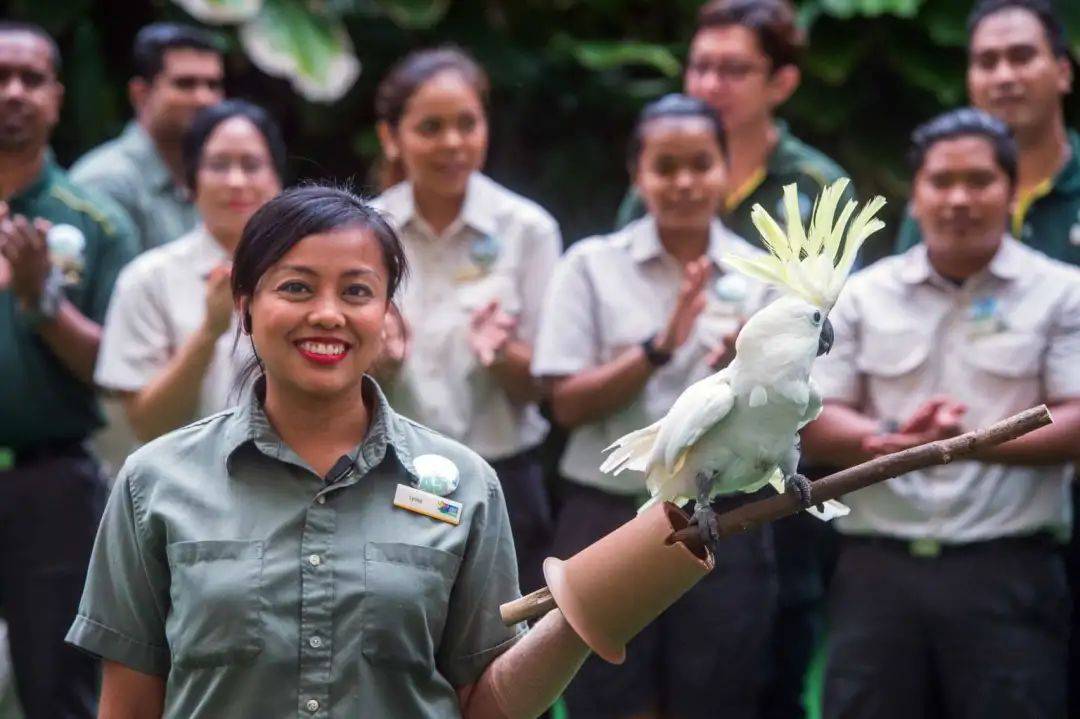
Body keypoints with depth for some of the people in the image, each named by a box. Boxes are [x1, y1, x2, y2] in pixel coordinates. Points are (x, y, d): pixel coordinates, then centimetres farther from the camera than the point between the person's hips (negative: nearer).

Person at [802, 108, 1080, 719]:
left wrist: (971, 440, -19)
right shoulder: (864, 296, 11)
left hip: (1009, 572, -2)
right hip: (877, 567, 2)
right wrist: (894, 437, -14)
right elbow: (816, 422, 7)